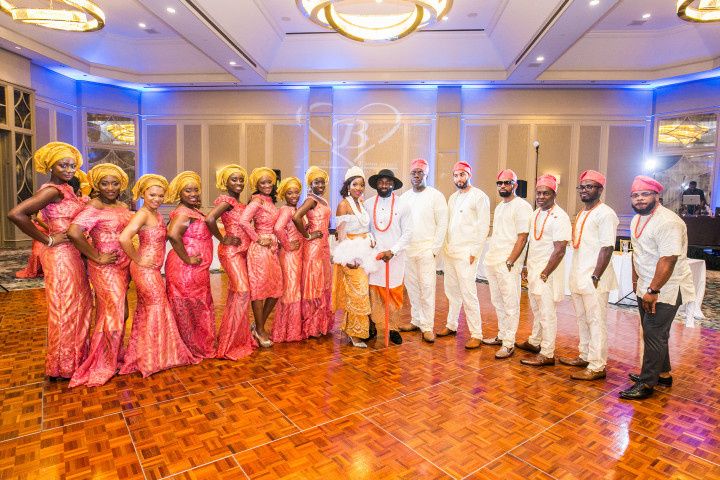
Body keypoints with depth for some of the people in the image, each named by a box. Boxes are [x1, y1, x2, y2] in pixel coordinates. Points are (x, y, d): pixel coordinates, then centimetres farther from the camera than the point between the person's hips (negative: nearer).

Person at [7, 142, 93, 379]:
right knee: (65, 309, 4)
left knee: (79, 305, 18)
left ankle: (75, 356, 34)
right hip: (61, 255, -9)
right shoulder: (52, 190, -17)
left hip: (72, 254, 9)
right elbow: (15, 214, -28)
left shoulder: (66, 189, 10)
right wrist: (47, 240, -20)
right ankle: (63, 366, 20)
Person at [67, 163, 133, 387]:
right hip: (106, 268, -7)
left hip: (123, 266, 7)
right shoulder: (94, 208, -15)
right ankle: (103, 365, 19)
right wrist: (96, 257, -20)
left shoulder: (123, 206, 9)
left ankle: (114, 356, 35)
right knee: (113, 314, 0)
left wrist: (129, 262, 8)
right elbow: (73, 232, -30)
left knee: (119, 312, 17)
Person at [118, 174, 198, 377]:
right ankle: (153, 359, 16)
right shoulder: (142, 214, -19)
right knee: (157, 307, 1)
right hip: (145, 269, -9)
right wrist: (138, 260, -21)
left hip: (152, 269, 9)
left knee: (145, 309, 18)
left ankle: (139, 355, 34)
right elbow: (124, 238, -33)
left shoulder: (156, 213, 8)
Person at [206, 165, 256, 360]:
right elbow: (209, 219, -28)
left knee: (235, 292, 14)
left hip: (241, 251, 9)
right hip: (231, 251, -9)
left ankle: (238, 338, 26)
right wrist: (223, 239, -17)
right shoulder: (226, 200, -12)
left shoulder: (238, 201, 15)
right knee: (243, 291, -11)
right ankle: (230, 343, -2)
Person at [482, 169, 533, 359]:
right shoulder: (499, 207, 18)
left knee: (510, 304, -2)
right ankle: (502, 335, 27)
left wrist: (509, 262, -17)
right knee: (497, 301, 15)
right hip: (492, 261, 9)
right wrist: (489, 257, 13)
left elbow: (522, 237, -14)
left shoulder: (521, 206, -8)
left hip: (507, 264, -8)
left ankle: (509, 344, 5)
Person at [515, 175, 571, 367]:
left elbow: (559, 250, -19)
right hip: (533, 270, 8)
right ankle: (534, 342, 35)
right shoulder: (536, 213, 11)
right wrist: (527, 266, 15)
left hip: (547, 272, -8)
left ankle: (547, 354, 8)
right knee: (536, 310, 20)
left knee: (547, 313, -1)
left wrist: (544, 273, -18)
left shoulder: (559, 217, -15)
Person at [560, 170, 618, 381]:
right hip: (578, 277, 9)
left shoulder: (605, 214, -10)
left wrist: (595, 277, -20)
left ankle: (597, 367, 7)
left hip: (594, 279, -9)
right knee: (582, 319, 17)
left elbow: (607, 248, -17)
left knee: (596, 322, -1)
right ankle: (585, 356, 30)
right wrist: (576, 275, 16)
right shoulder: (582, 213, 16)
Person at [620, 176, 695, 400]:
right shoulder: (637, 219, 9)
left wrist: (653, 291, -25)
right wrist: (636, 281, 20)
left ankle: (647, 384, 7)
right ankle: (663, 374, 34)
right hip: (646, 288, 9)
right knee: (652, 333, 18)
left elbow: (668, 260, -26)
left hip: (665, 289, -9)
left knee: (654, 335, -3)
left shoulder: (668, 222, -21)